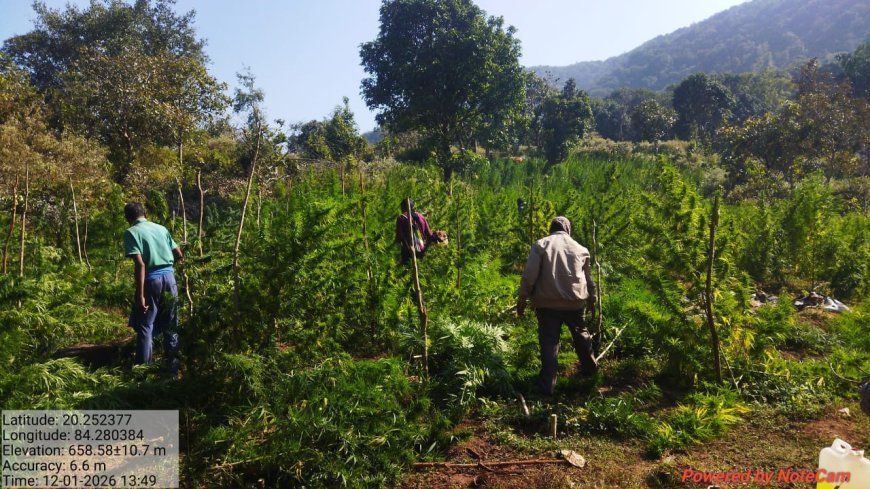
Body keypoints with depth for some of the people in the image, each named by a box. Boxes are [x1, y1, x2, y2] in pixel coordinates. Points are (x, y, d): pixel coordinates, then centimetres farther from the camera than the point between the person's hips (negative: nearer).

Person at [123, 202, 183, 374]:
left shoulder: (131, 232, -5)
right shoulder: (161, 228, 11)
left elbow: (140, 264, -16)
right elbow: (179, 255, 13)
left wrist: (140, 295, -15)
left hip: (151, 281, -5)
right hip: (169, 277, 5)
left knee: (145, 327, 5)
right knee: (170, 325, 13)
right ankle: (172, 365, 20)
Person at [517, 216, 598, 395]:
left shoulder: (541, 245, 0)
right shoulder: (580, 249, 10)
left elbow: (529, 274, -9)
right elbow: (588, 278, 18)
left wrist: (522, 298, -5)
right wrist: (591, 300, 30)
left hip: (547, 303, -2)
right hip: (574, 302, 3)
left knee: (549, 342, 2)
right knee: (581, 335, 24)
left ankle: (548, 384, 2)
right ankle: (589, 367, 43)